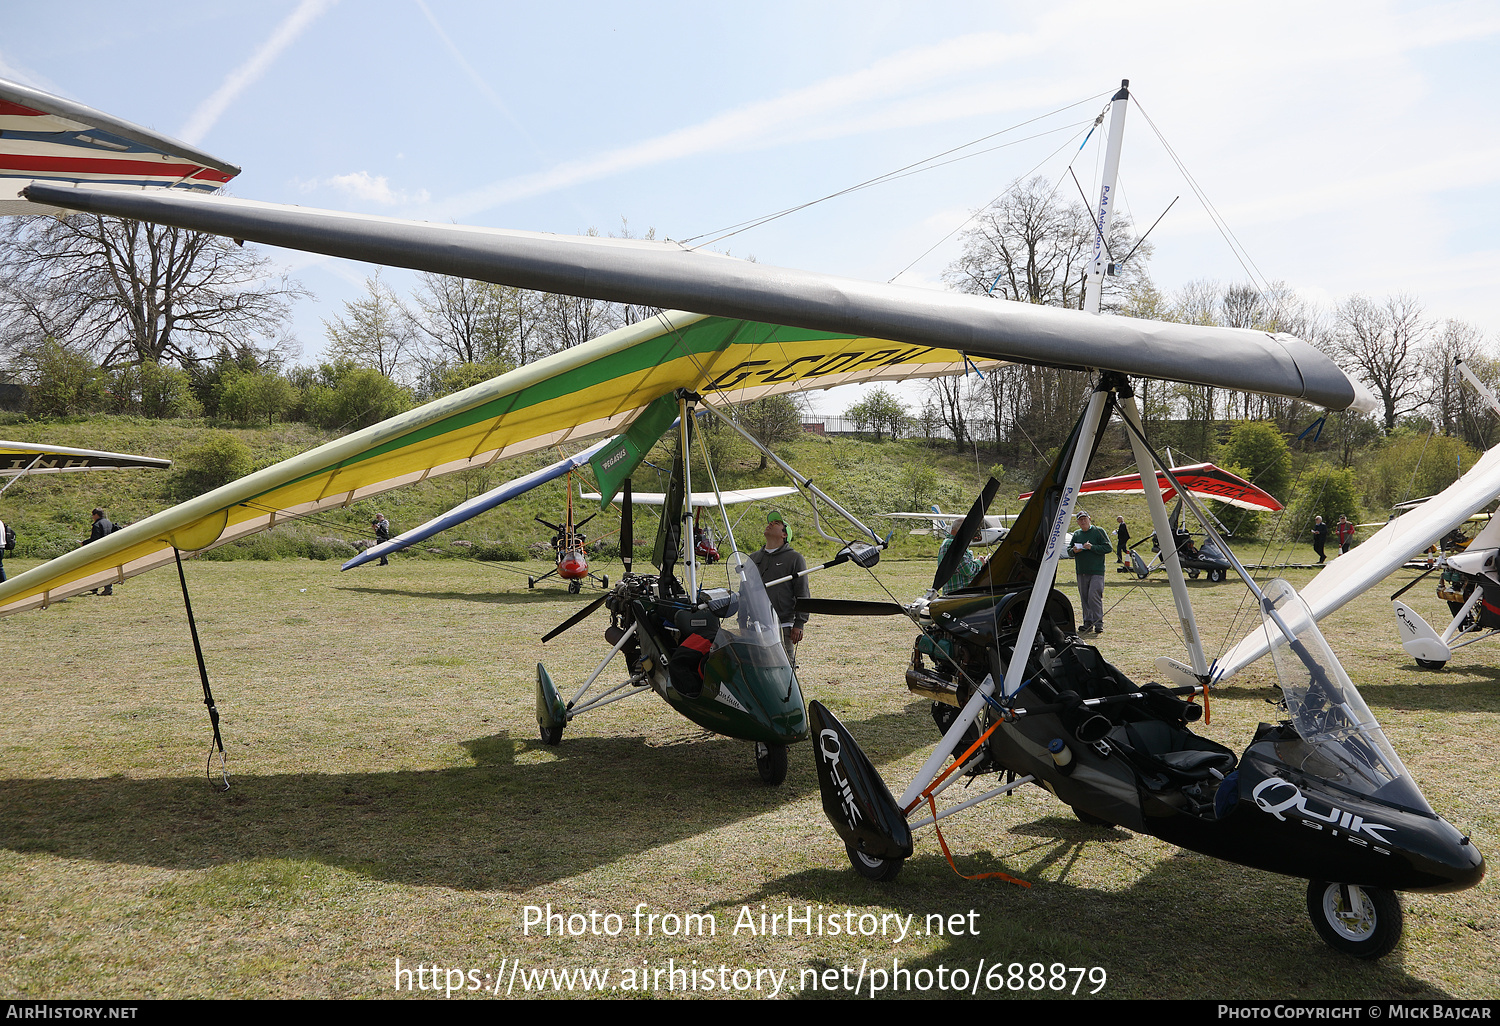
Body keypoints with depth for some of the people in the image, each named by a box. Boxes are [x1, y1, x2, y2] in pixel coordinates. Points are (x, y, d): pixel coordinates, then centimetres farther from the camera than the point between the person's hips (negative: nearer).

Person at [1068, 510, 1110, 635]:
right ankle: (1088, 624, 13)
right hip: (1081, 572, 5)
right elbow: (1069, 550, 18)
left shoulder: (1099, 531, 1)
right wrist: (1073, 551, -5)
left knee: (1094, 596, -15)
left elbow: (1107, 547, -5)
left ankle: (1098, 624, -10)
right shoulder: (1076, 534, 15)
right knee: (1084, 598, 6)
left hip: (1096, 571, -5)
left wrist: (1092, 547, -16)